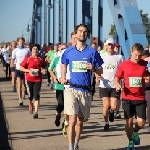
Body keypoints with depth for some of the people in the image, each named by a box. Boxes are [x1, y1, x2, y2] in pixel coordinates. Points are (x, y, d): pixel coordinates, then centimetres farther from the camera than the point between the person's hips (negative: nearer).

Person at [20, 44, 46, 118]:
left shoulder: (41, 59, 4)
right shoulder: (28, 58, -1)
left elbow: (43, 67, 21)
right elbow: (21, 68, 1)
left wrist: (43, 70, -2)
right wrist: (28, 70, -14)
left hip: (38, 79, 0)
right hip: (29, 79, 0)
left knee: (37, 96, -8)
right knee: (30, 95, 9)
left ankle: (36, 112, -9)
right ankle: (30, 104, 43)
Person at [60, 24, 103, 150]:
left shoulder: (92, 52, 1)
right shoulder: (68, 51, 5)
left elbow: (100, 71, 5)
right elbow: (64, 64, 23)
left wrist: (93, 68, -17)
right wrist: (63, 77, 6)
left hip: (86, 90, 1)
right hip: (71, 89, -1)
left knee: (80, 120, 14)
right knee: (72, 120, -13)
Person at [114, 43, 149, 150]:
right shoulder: (124, 65, -1)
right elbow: (117, 78, 8)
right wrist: (117, 84, -13)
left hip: (140, 98, 1)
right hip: (128, 98, -1)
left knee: (141, 121, -6)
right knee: (129, 121, 3)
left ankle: (135, 132, 28)